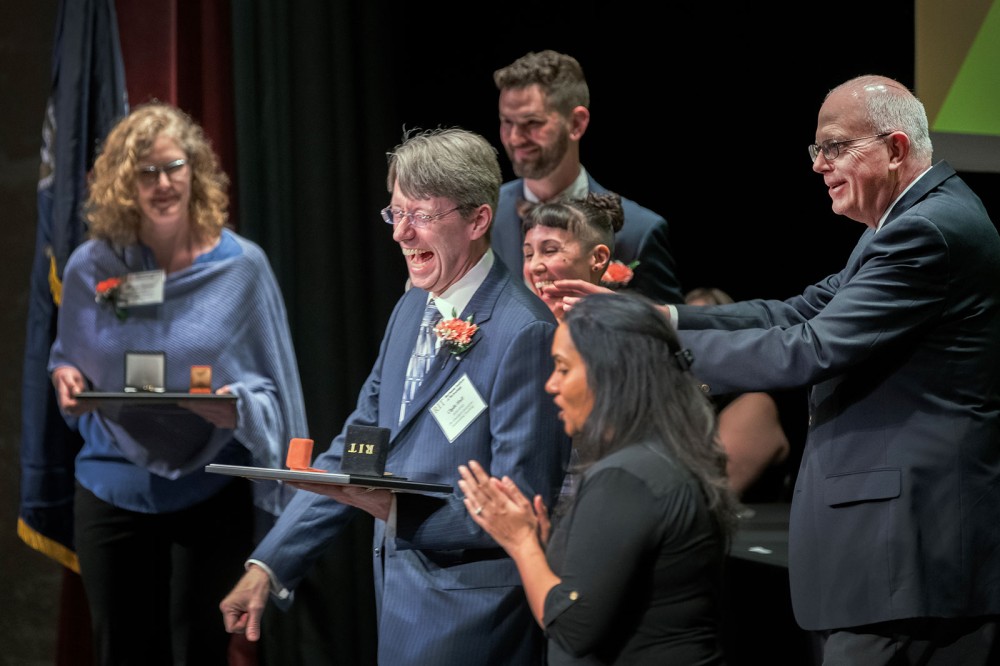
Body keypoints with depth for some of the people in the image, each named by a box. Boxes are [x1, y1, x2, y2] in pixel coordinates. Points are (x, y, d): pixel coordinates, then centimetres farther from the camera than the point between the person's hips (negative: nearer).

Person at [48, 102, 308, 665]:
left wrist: (238, 408, -23)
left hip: (211, 495, -2)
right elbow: (68, 362, 13)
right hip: (113, 488, 2)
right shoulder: (91, 268, 0)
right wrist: (67, 379, -9)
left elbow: (272, 388, -2)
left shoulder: (240, 265, -5)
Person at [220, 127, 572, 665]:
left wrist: (398, 510, -27)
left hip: (468, 621, -7)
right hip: (402, 600, 7)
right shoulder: (413, 308, 9)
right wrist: (269, 564, 10)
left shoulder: (524, 332, -17)